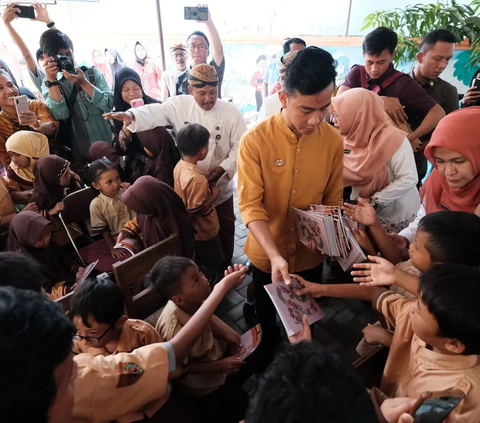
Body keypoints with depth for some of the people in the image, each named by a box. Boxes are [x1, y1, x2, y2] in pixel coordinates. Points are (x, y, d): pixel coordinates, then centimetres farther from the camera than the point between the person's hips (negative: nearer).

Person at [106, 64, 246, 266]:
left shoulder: (231, 112, -8)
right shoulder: (180, 104, -5)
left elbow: (241, 146, -9)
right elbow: (156, 112, -19)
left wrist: (223, 168, -22)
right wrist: (131, 115, -40)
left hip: (220, 186, -1)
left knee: (224, 229, 16)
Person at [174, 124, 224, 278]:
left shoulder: (179, 166, -6)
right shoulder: (197, 178, -34)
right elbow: (196, 211, -28)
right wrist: (214, 195, -18)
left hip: (191, 229, 8)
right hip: (204, 231, -8)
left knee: (197, 263, 27)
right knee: (213, 264, 15)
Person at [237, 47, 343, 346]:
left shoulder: (333, 140, -11)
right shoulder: (255, 140, -20)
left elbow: (333, 201, -3)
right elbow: (250, 205, -21)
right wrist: (275, 255, -32)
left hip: (311, 253, 2)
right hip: (266, 254, -2)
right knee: (266, 317, 24)